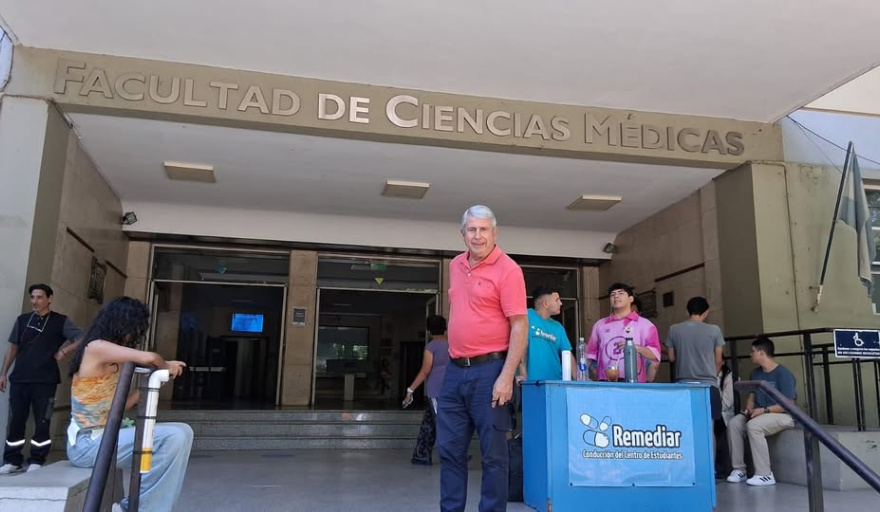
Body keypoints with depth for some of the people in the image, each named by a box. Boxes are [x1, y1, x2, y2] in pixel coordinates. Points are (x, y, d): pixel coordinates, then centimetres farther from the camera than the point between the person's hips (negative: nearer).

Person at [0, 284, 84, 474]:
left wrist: (63, 351, -10)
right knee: (15, 421, 4)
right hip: (19, 379, 3)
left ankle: (36, 461, 10)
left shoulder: (60, 321, 0)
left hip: (45, 381, -3)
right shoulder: (22, 320, 11)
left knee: (42, 422, 0)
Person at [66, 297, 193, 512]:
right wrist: (165, 365, -5)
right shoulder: (96, 347, -12)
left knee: (181, 432, 0)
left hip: (105, 435, 9)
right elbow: (149, 357, -27)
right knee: (174, 437, -23)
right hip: (87, 443, -9)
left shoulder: (113, 361, 16)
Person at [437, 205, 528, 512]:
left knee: (493, 452, 2)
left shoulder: (507, 270, -10)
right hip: (455, 370, 7)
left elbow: (520, 327, -13)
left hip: (489, 370, -7)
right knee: (449, 449, 10)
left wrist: (506, 376, -20)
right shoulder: (455, 266, 12)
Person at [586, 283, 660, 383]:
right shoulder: (600, 325, 17)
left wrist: (635, 347, -17)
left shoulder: (644, 324, 7)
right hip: (605, 383, 3)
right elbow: (591, 353, 17)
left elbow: (655, 354, -1)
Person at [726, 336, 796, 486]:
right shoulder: (755, 373, 10)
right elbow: (751, 397, 15)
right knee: (734, 423, -17)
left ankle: (765, 475, -26)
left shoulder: (783, 373, -14)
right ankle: (739, 469, -12)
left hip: (783, 415, -7)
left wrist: (764, 410, -24)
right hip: (760, 414, 7)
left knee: (753, 426, -34)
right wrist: (749, 408, -8)